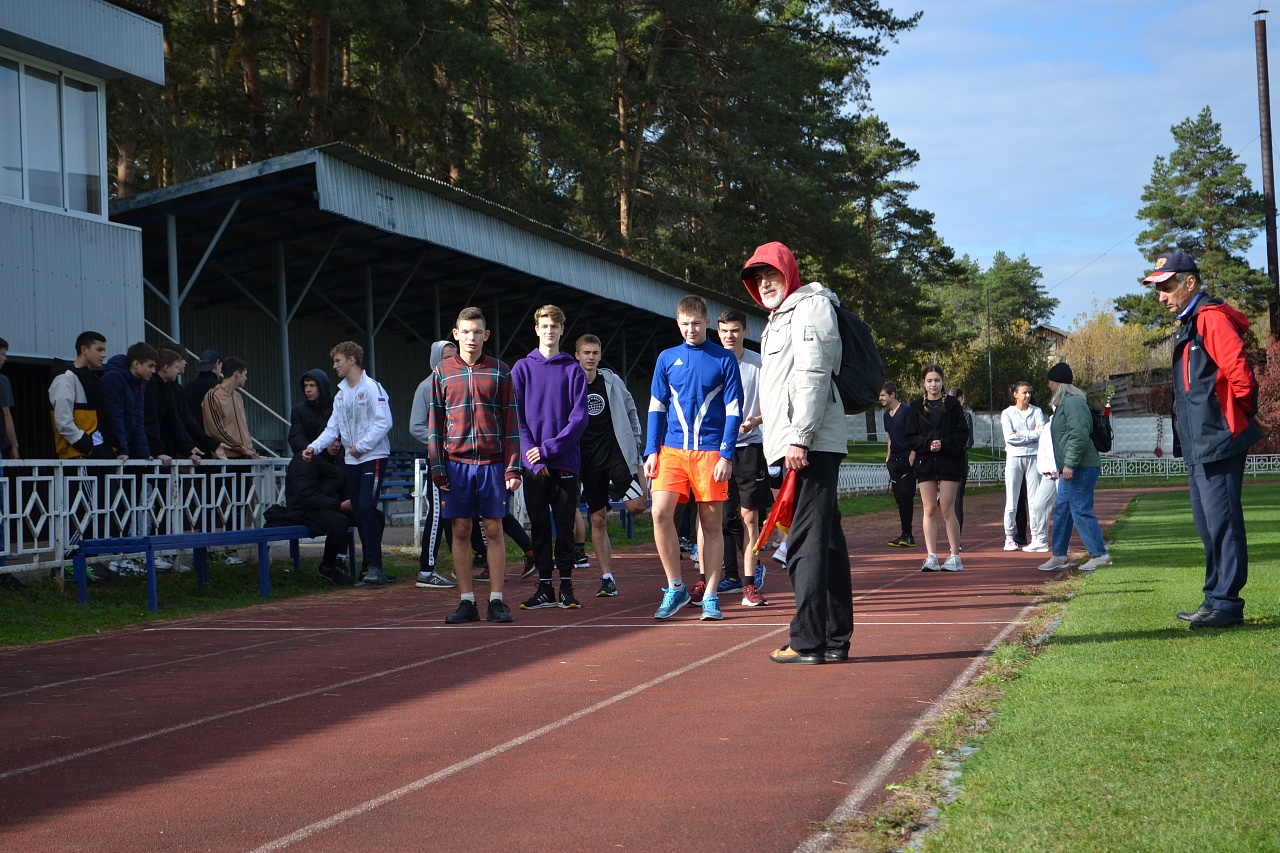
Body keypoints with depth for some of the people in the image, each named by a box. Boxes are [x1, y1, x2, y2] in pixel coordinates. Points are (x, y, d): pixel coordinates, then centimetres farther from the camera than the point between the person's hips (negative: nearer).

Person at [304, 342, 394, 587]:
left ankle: (374, 567, -17)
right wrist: (314, 447, -1)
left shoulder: (372, 388, -9)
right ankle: (370, 566, 11)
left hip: (373, 457, -8)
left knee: (366, 507, -18)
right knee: (358, 512, 6)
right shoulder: (341, 394, 16)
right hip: (351, 461, 8)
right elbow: (333, 427, 14)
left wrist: (361, 446, -17)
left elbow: (384, 422, -15)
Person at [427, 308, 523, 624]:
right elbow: (434, 422, 7)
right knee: (461, 531, 2)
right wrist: (437, 467, -1)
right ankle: (467, 602, 7)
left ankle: (497, 601, 4)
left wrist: (513, 467, -3)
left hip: (493, 462, -1)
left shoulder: (500, 371, 5)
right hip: (456, 462, 1)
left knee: (494, 530, 0)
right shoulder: (442, 372, 7)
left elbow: (511, 421, 4)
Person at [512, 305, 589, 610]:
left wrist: (549, 448, -12)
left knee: (565, 525, 2)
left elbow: (579, 418, -2)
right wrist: (533, 456, -9)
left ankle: (566, 587, 8)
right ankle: (544, 588, 9)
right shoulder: (522, 368, 7)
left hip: (566, 462, -1)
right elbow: (516, 417, 2)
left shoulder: (573, 370, 5)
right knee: (539, 526, 4)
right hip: (533, 464, 1)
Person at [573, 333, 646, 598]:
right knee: (598, 519, -1)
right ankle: (607, 577, 3)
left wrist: (635, 438, 15)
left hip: (617, 451, 0)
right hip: (588, 458, 0)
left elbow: (630, 409, 21)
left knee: (636, 506, -15)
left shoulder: (612, 381, 8)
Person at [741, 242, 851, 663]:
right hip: (809, 445, 10)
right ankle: (836, 640, 13)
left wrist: (799, 437, -21)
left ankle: (808, 641, -13)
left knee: (806, 541, -12)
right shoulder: (783, 316, 27)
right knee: (825, 540, 10)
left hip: (811, 444, -10)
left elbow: (813, 374, -15)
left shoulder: (810, 305, -4)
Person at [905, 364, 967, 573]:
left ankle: (955, 556, 1)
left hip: (949, 462, -2)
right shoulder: (916, 407, 9)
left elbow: (963, 434, 1)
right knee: (930, 510, 0)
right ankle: (931, 556, 1)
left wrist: (944, 444, -15)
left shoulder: (953, 405, 4)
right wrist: (928, 444, -12)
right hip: (925, 463, 2)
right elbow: (910, 438, 6)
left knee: (947, 510, -5)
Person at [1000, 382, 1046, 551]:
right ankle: (1009, 537, 2)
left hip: (1034, 456, 1)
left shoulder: (1036, 411, 11)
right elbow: (1009, 437, -8)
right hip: (1014, 457, -1)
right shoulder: (1007, 413, 6)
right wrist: (1032, 434, -4)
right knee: (1012, 499, -3)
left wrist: (1022, 434, -9)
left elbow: (1043, 432, -3)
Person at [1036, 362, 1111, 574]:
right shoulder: (1064, 403, 20)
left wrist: (1069, 464, -26)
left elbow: (1079, 436, -24)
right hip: (1070, 468, 11)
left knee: (1081, 511, -10)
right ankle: (1059, 556, 20)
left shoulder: (1073, 403, -14)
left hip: (1082, 468, -11)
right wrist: (1061, 466, 30)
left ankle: (1100, 555, -5)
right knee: (1062, 510, 13)